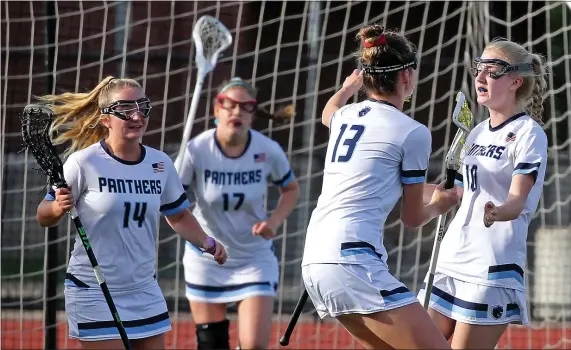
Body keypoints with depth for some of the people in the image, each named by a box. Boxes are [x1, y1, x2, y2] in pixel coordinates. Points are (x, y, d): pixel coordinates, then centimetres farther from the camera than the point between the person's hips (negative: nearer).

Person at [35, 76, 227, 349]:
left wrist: (207, 243, 0)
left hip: (145, 293, 5)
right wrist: (58, 207, -28)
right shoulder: (84, 163, -13)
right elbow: (43, 217, -6)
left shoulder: (161, 164, 1)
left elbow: (178, 216, 17)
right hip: (94, 293, -5)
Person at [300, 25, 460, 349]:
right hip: (353, 259, -9)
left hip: (314, 261, 9)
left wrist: (348, 87, 66)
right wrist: (440, 205, 30)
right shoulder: (413, 133, -3)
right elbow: (412, 217, 8)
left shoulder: (346, 116, 17)